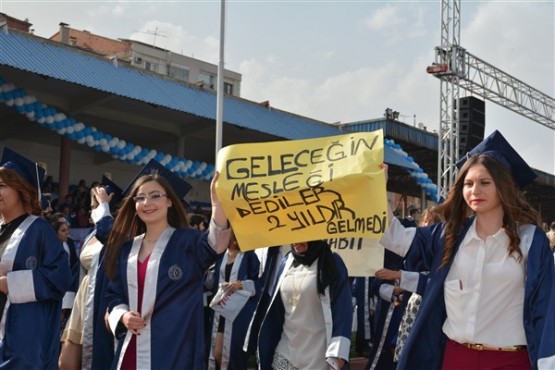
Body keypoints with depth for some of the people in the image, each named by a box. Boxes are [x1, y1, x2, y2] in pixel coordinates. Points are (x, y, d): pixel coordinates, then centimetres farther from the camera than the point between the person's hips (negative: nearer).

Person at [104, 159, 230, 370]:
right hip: (130, 350, 5)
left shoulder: (187, 242, -6)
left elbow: (217, 243, -27)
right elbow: (113, 294, 17)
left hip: (173, 351, -5)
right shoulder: (127, 248, 10)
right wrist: (122, 315, -5)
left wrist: (218, 202, -45)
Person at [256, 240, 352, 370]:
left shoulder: (332, 263, -7)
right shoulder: (287, 262, 7)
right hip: (286, 351, 4)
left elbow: (342, 308, -11)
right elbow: (277, 308, 12)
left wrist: (337, 353, -19)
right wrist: (267, 345, 12)